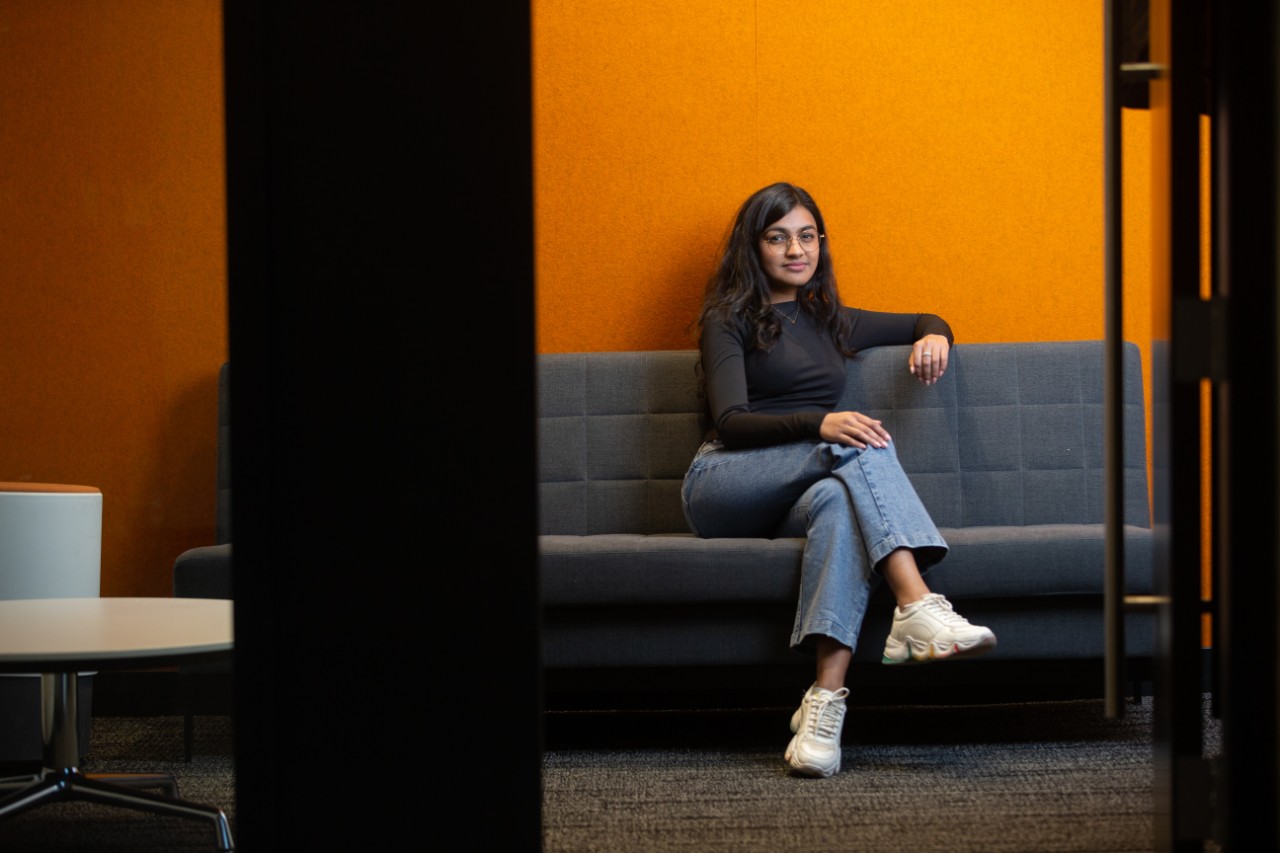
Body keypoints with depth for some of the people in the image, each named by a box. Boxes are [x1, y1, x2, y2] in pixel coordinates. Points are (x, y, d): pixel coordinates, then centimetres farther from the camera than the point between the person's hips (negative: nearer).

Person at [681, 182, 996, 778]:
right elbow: (731, 422, -8)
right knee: (862, 444, -30)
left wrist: (934, 337, 9)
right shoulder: (730, 320, 7)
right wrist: (820, 424, -26)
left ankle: (826, 697, -53)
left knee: (838, 500, -37)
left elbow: (925, 322, 36)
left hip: (790, 503, 3)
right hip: (722, 487, -3)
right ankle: (919, 607, -49)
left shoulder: (830, 323, 24)